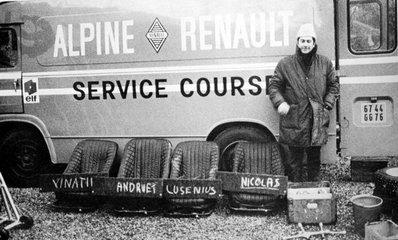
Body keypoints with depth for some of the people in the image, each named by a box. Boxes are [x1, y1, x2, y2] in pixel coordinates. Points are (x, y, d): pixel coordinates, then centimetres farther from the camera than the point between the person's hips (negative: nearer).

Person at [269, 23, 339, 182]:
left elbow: (333, 85, 18)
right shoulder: (285, 64, 2)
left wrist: (327, 105, 5)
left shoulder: (325, 63, 9)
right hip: (292, 122, -2)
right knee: (293, 161, 3)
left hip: (317, 122, 2)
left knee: (315, 160, 12)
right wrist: (280, 102, -11)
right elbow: (274, 86, 6)